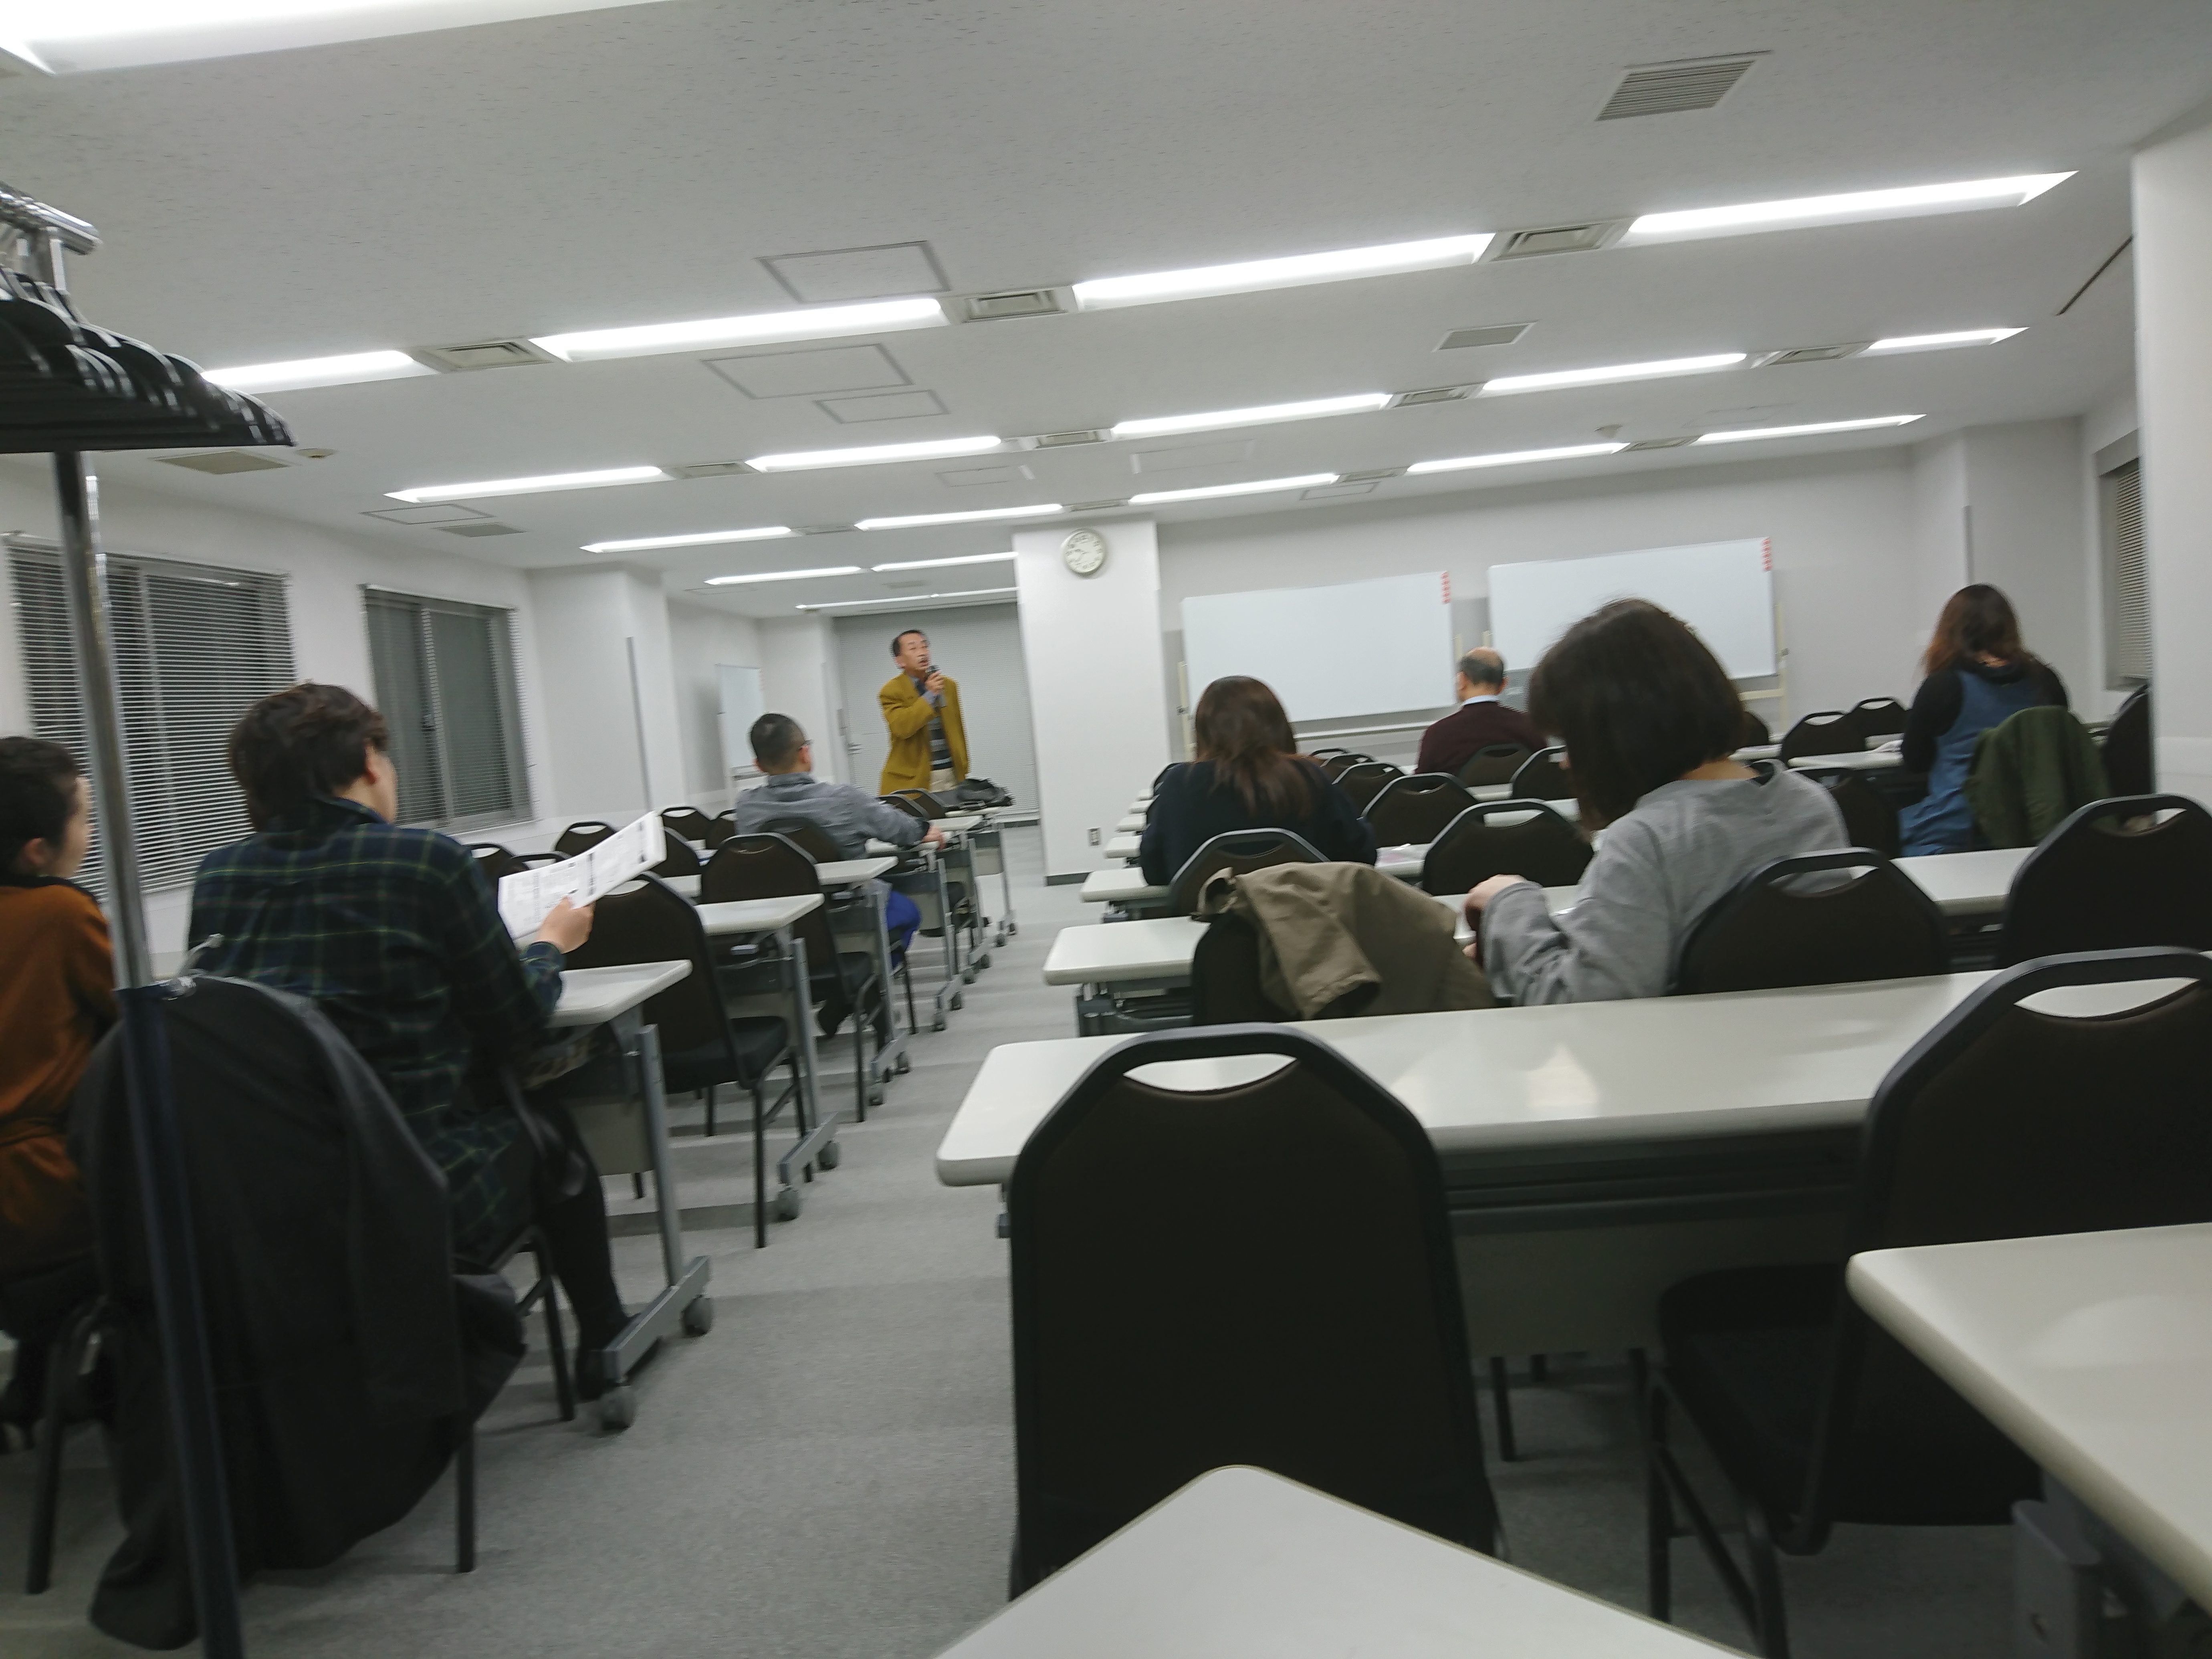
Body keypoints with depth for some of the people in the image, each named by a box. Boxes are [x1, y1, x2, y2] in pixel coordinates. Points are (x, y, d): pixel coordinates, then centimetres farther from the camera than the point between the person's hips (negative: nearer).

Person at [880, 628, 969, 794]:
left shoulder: (949, 685, 13)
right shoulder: (892, 691, -4)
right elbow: (901, 727, -20)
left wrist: (963, 771, 17)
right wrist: (930, 695, -20)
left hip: (951, 775, 4)